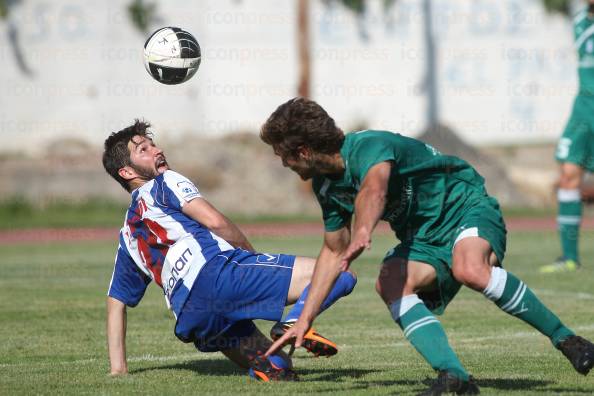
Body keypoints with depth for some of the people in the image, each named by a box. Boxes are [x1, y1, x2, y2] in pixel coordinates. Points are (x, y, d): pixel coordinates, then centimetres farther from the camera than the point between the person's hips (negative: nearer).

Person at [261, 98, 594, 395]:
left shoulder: (368, 147, -24)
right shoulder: (326, 185, 4)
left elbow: (374, 189, -48)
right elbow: (334, 252, 18)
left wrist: (362, 233, -69)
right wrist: (305, 319, 15)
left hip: (468, 209, -7)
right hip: (423, 239, 8)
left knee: (469, 270, -40)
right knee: (390, 282, -25)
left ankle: (564, 338, -26)